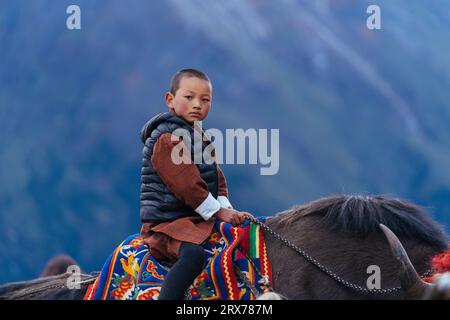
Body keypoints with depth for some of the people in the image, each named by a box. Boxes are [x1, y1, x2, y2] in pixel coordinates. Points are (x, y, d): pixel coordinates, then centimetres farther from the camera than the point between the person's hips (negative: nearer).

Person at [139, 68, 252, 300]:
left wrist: (227, 209, 0)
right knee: (193, 254, -38)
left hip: (198, 220, 10)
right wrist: (219, 211, -16)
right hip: (166, 223, -10)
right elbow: (186, 185, -18)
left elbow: (218, 179, 19)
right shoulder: (167, 139, -12)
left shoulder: (201, 139, 20)